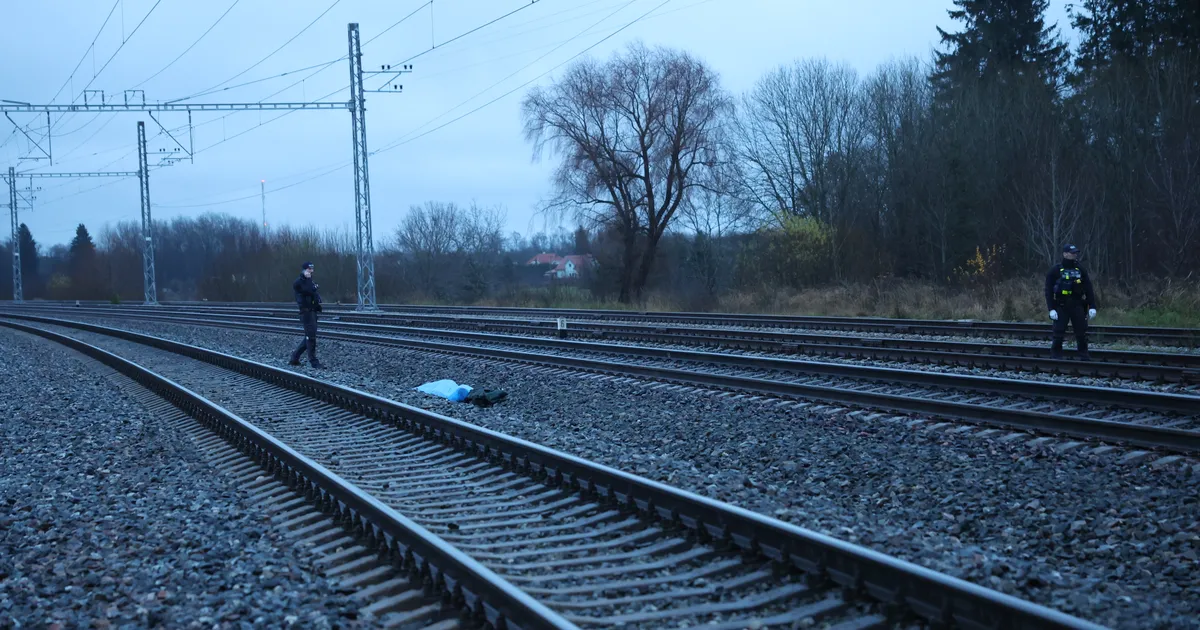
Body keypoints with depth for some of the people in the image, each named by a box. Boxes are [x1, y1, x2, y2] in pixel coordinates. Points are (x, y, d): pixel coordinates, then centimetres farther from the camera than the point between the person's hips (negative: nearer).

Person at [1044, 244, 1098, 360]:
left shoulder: (1081, 271, 9)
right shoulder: (1056, 271, -1)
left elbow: (1089, 290, 9)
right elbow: (1049, 291, -4)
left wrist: (1092, 307, 1)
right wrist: (1051, 309, -12)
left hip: (1077, 306, 3)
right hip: (1061, 307, -3)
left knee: (1082, 332, 0)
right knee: (1059, 333, -4)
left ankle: (1083, 355, 8)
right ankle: (1056, 355, 5)